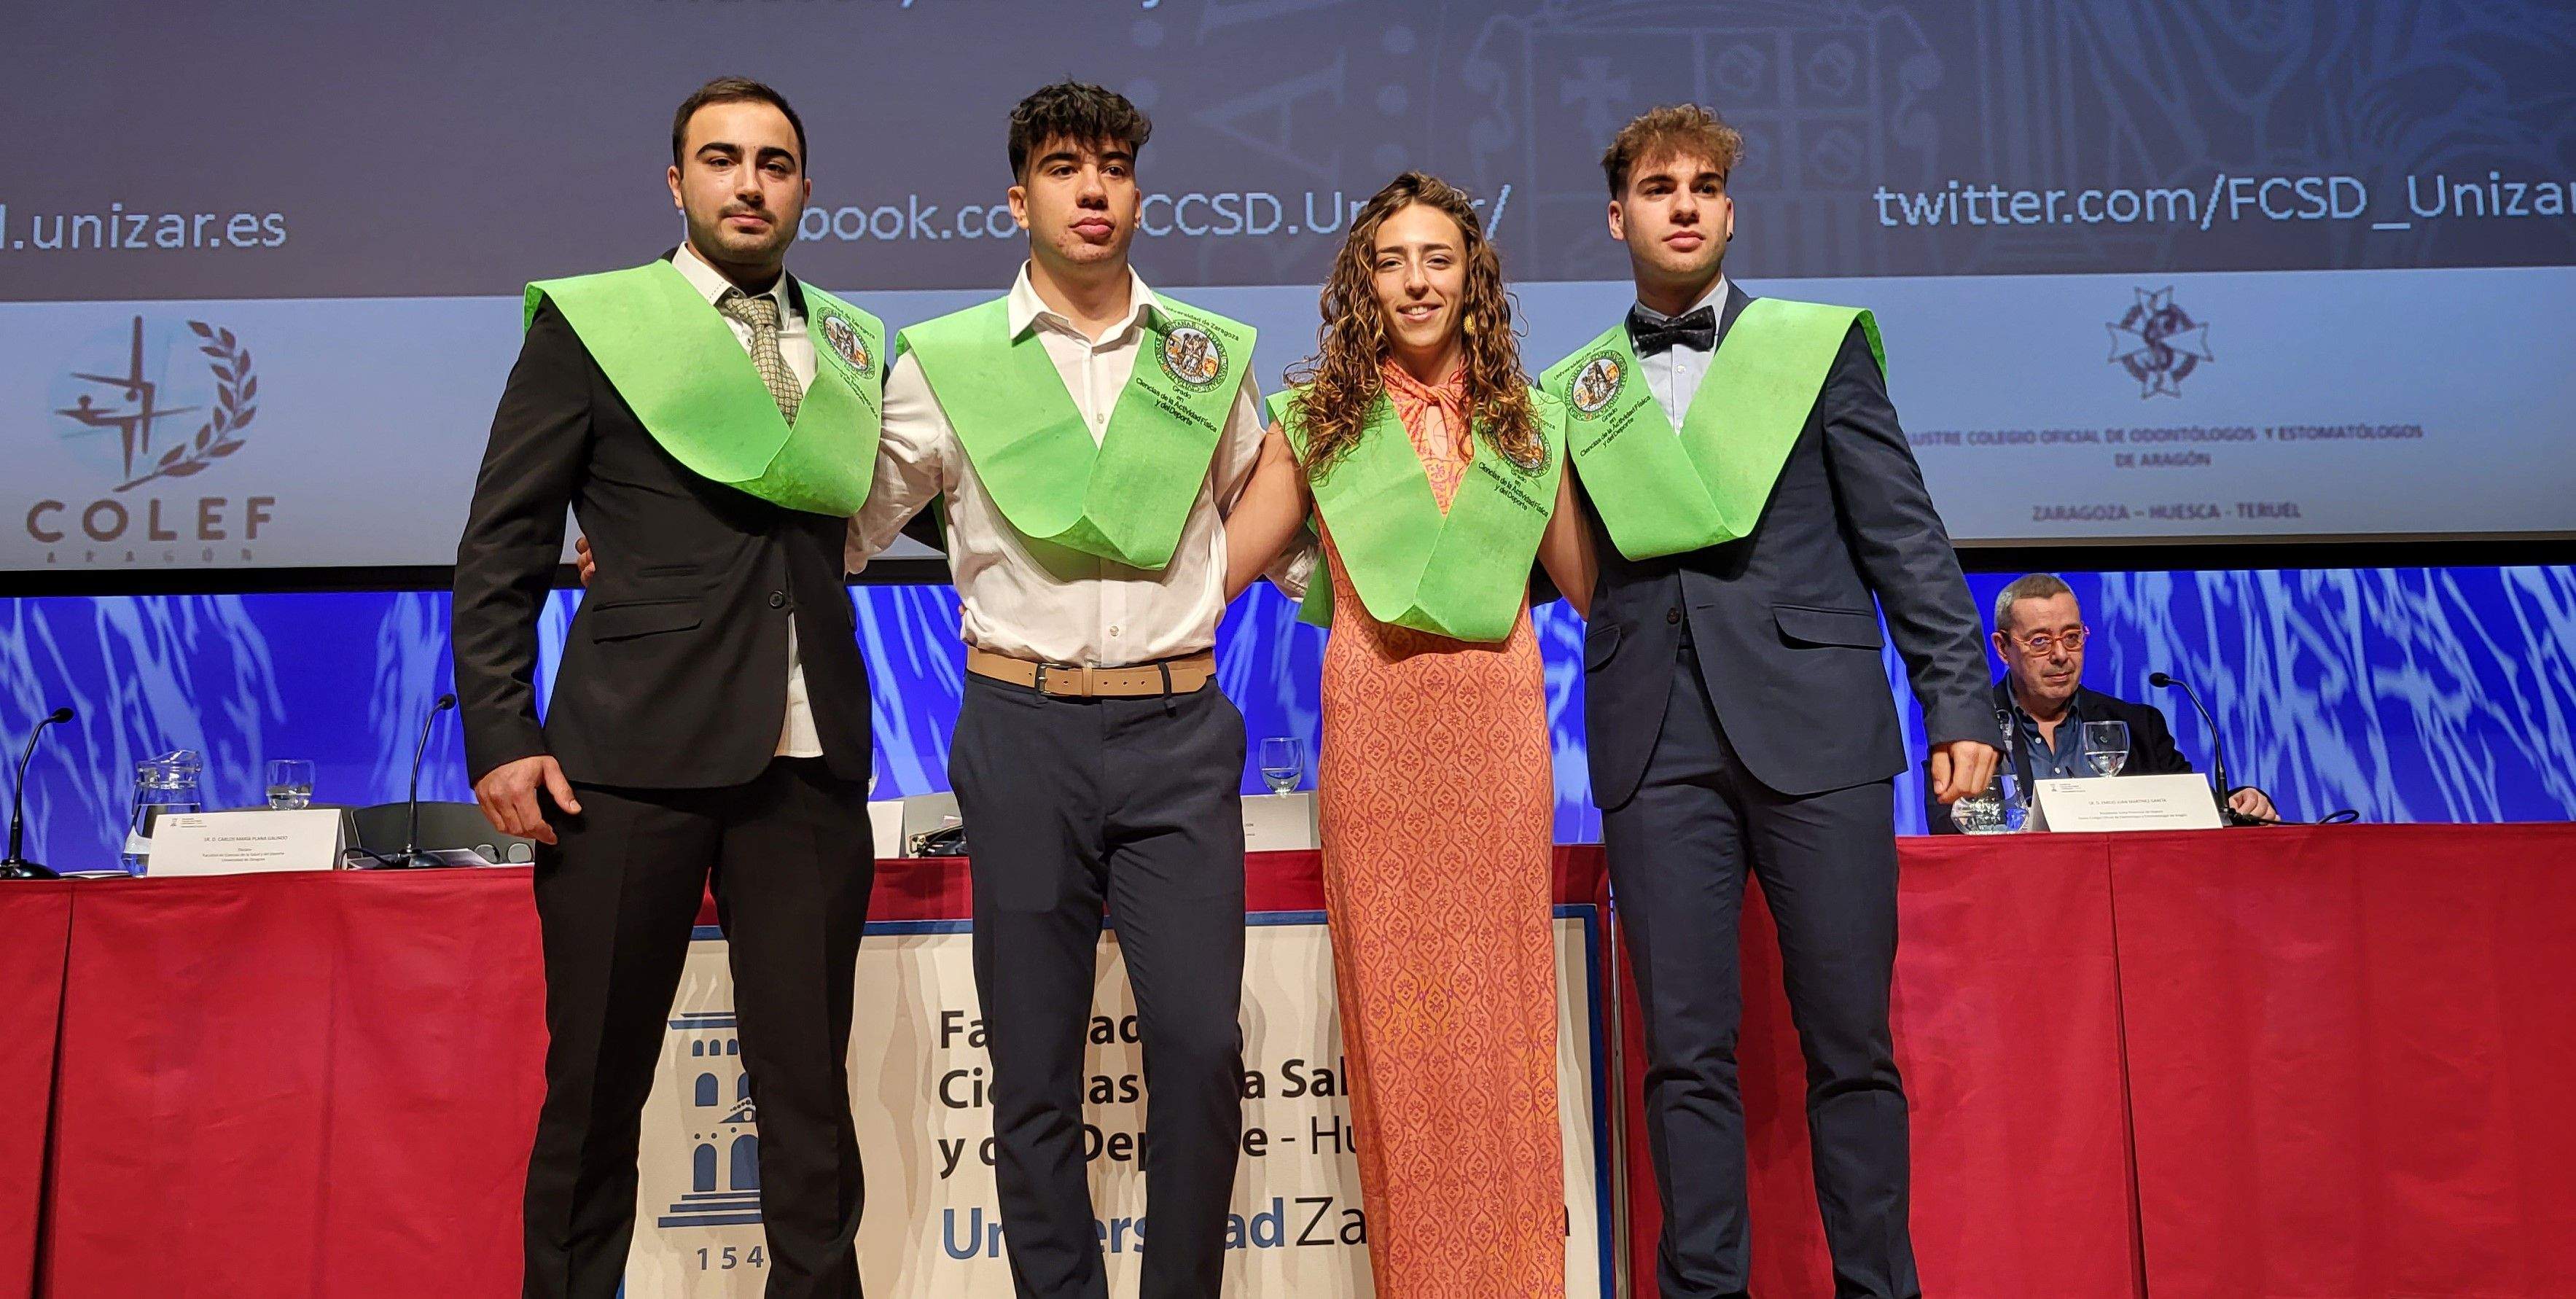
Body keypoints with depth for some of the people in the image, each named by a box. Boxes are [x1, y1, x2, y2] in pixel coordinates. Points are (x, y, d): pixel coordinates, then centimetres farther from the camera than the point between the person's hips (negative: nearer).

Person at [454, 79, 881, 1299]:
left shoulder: (852, 342, 14)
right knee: (596, 1082, 7)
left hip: (808, 760, 3)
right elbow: (500, 548, 2)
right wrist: (500, 737, -5)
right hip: (634, 747, -2)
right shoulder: (590, 321, 5)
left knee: (809, 1085, 7)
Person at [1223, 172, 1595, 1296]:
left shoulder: (1528, 421, 11)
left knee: (1498, 981, 2)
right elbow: (1215, 568, 7)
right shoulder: (1317, 420, 7)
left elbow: (1592, 584, 15)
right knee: (1391, 992, 1)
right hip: (1373, 722, -1)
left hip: (1498, 718, 1)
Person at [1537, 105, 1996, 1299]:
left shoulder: (1817, 343, 9)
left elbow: (1905, 537, 6)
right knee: (1685, 1049, 4)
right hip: (1657, 741, 1)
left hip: (1813, 722, -1)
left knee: (1849, 1039, 4)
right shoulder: (1573, 391, 12)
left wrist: (1958, 703, -1)